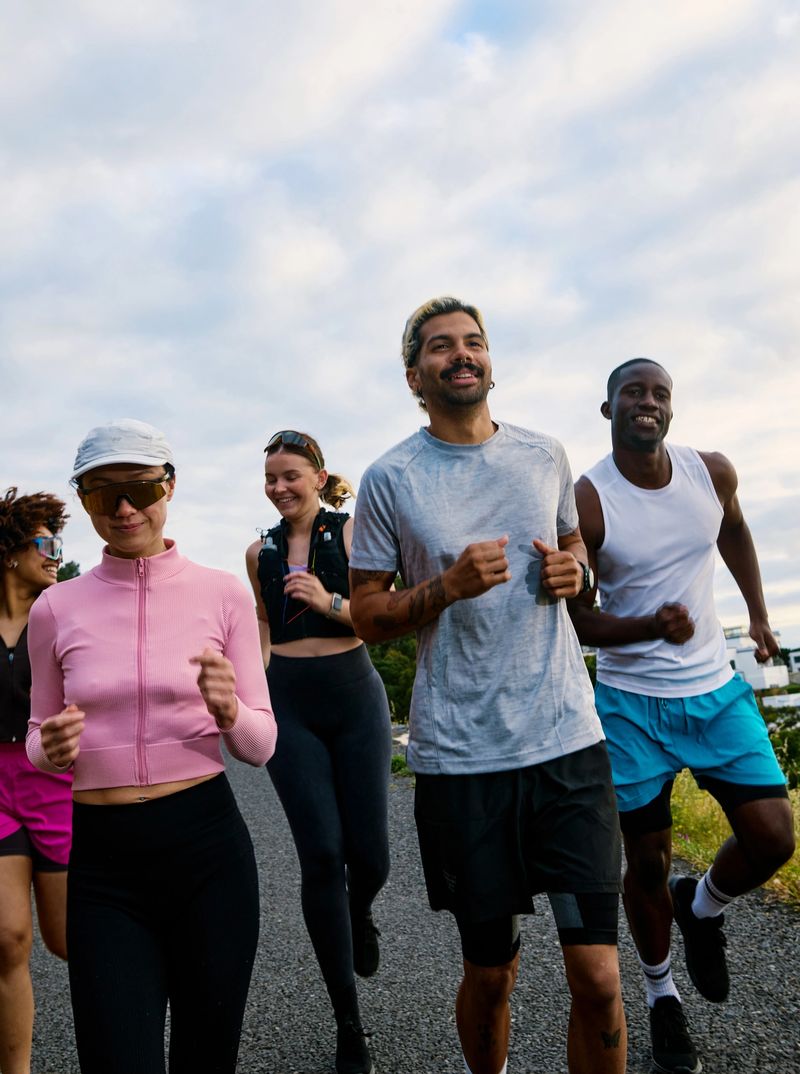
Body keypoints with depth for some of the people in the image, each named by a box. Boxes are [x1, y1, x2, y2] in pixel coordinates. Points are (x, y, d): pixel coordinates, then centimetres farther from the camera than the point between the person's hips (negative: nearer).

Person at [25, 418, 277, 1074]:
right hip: (102, 859, 1)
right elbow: (40, 738, 13)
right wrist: (52, 748, -10)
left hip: (208, 846, 0)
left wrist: (230, 711, -20)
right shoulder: (56, 609, 3)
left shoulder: (222, 594, -1)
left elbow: (261, 745, 2)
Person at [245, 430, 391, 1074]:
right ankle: (348, 1022, 6)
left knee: (370, 854, -3)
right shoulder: (261, 552, 11)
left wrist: (329, 603, -18)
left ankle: (361, 914, 38)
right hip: (289, 705, 2)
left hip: (353, 694, -2)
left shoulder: (351, 533, 0)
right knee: (321, 856, -5)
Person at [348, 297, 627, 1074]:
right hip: (460, 755, -2)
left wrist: (572, 569, 1)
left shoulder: (544, 456, 9)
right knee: (490, 972, 12)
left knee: (597, 977, -2)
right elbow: (366, 616, 1)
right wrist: (447, 586, -17)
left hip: (569, 740, 2)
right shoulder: (390, 479, -1)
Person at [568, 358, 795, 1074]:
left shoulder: (712, 473, -3)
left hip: (717, 690, 4)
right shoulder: (585, 501, -16)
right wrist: (647, 627, -29)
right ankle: (661, 993, 31)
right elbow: (576, 618, -11)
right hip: (632, 703, -3)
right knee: (648, 862, 6)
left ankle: (703, 908, 29)